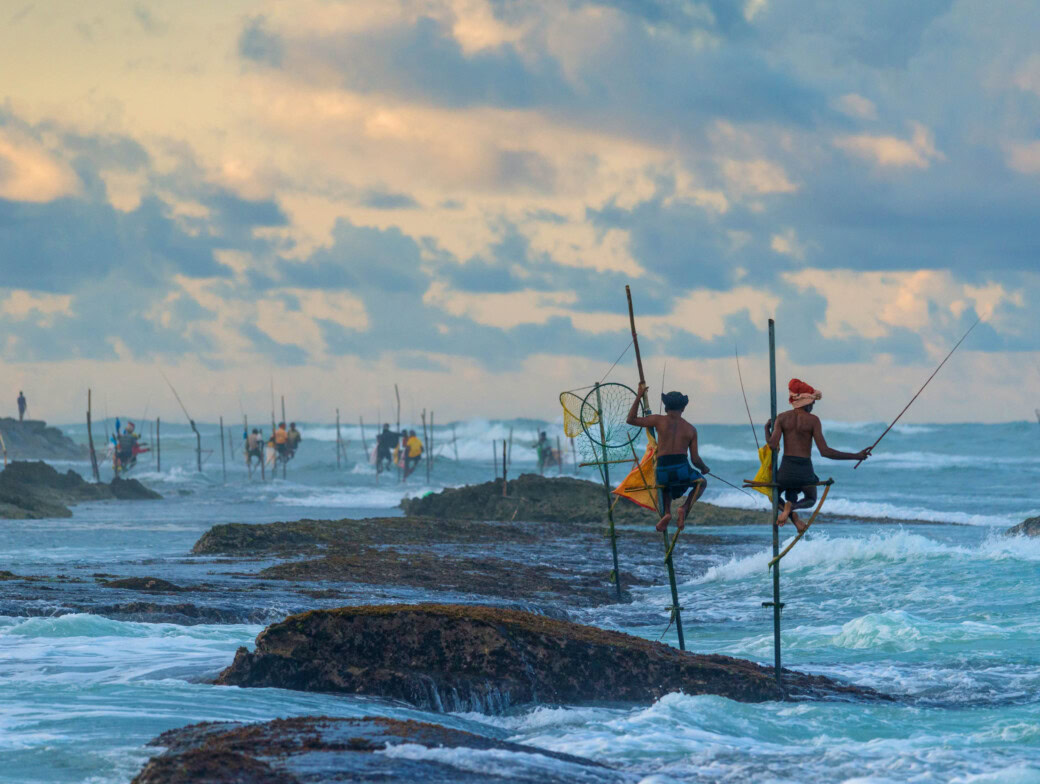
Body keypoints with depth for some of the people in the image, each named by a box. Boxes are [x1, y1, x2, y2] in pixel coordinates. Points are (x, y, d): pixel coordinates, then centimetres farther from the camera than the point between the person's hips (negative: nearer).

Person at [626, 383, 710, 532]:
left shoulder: (659, 420, 5)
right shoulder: (691, 429, 10)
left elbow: (630, 420, 12)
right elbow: (695, 459, 11)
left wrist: (638, 396, 17)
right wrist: (704, 469, 33)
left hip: (662, 471, 1)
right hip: (682, 469, -1)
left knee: (666, 487, 38)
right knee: (701, 482, 31)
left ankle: (666, 512, 9)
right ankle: (685, 508, 4)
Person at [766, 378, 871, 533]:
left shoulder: (782, 418, 0)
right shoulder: (813, 420, -7)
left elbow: (773, 445, -10)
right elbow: (824, 452, -13)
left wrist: (767, 430, 12)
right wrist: (856, 456, -8)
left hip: (786, 468, 1)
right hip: (805, 470, -1)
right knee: (810, 500, 29)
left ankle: (794, 517, -2)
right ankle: (790, 507, -8)